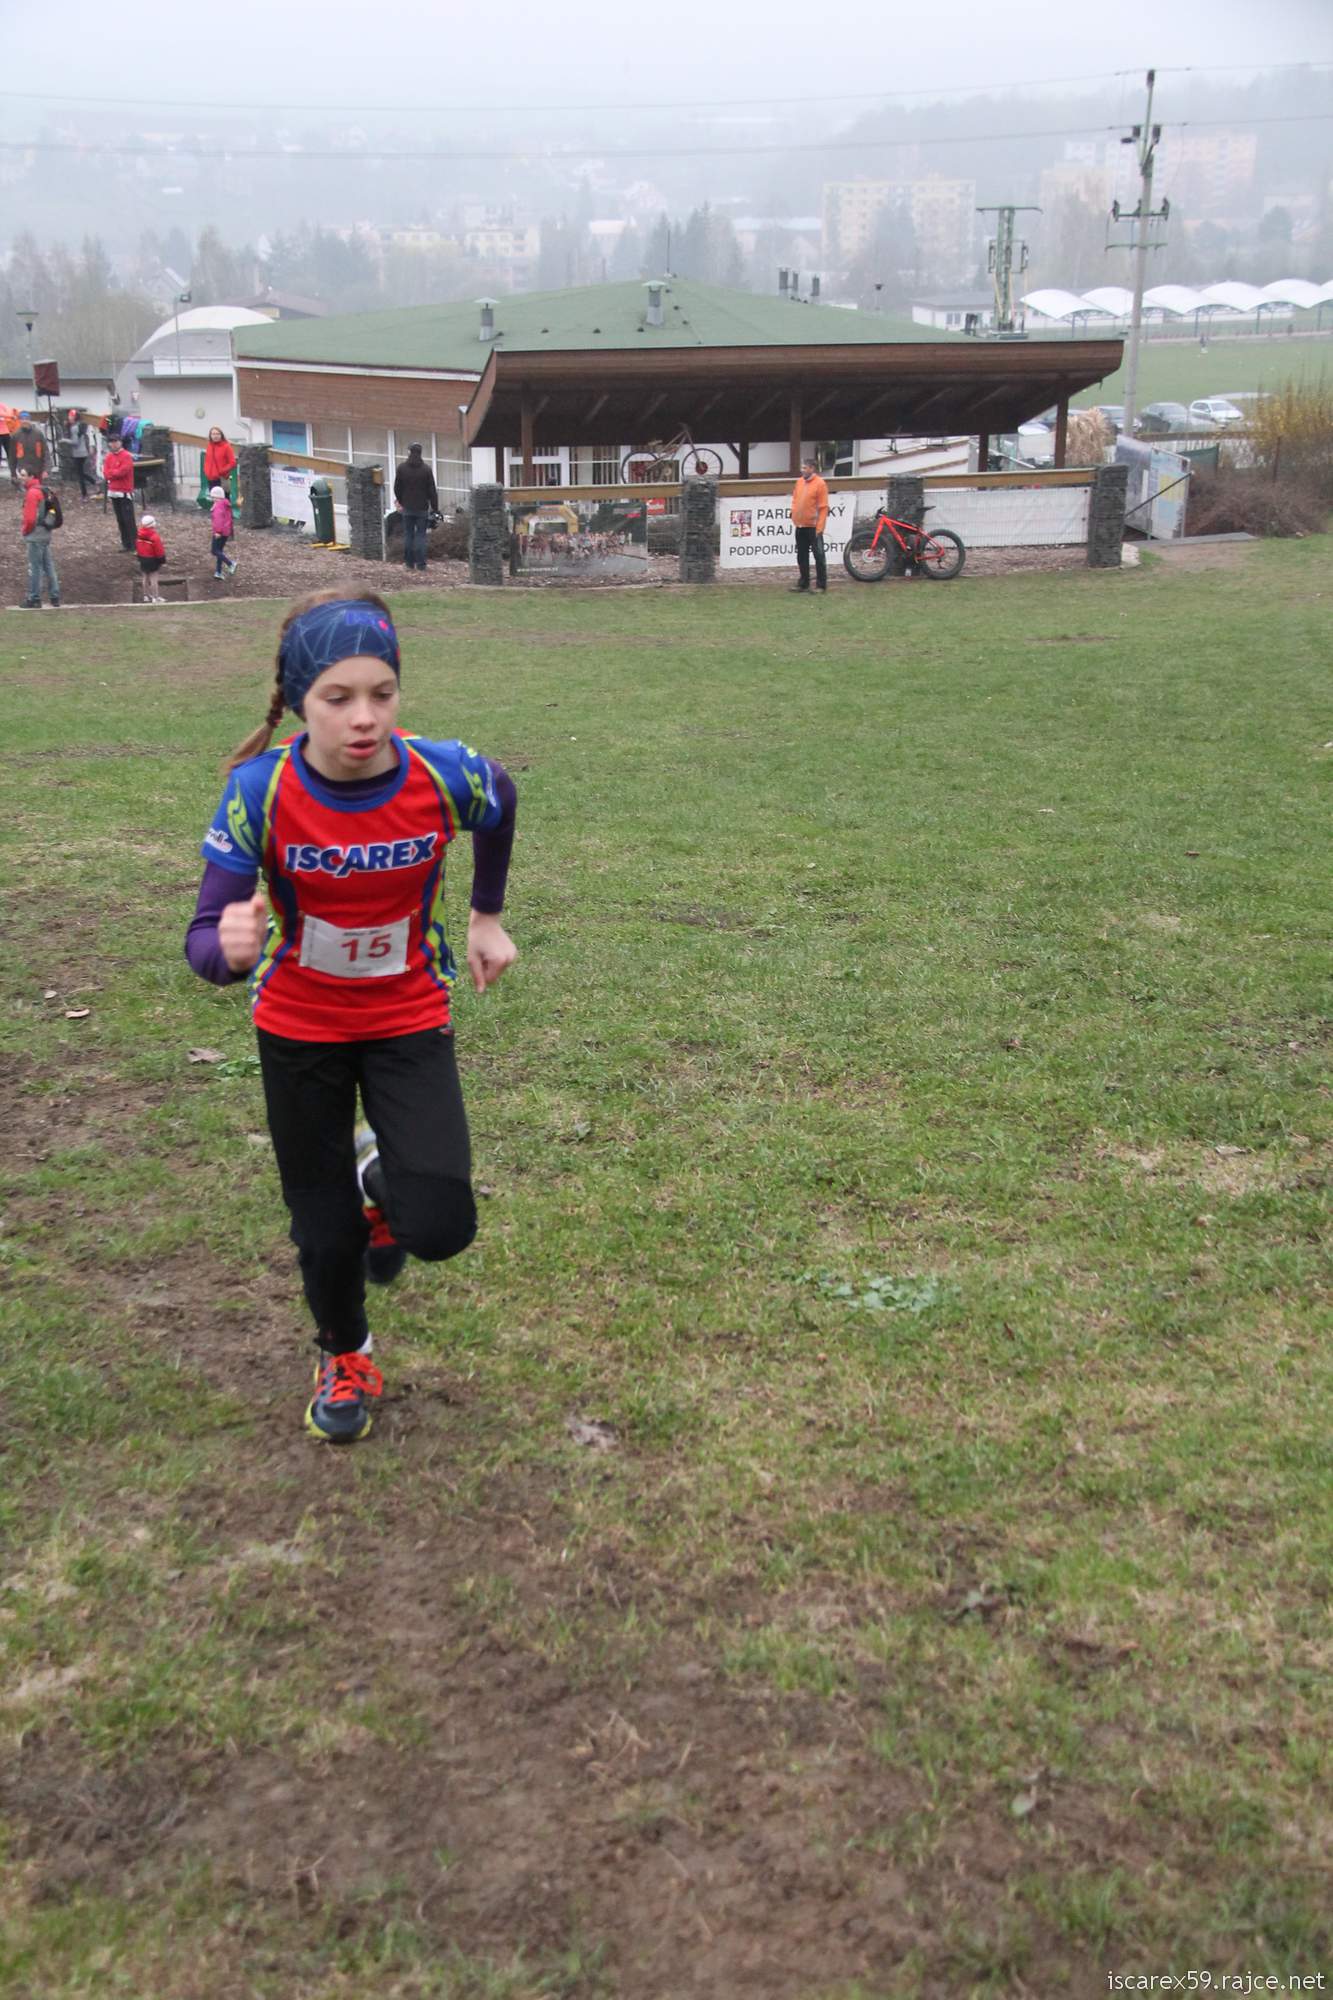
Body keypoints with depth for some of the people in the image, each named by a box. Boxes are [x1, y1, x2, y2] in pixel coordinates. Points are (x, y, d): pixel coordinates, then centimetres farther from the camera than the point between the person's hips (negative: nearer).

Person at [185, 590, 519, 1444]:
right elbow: (207, 943, -25)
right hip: (299, 1029, 0)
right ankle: (345, 1357, 44)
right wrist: (229, 948, -49)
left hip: (411, 1020, 0)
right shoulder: (261, 791, -24)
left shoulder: (445, 777, -22)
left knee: (440, 1229, -14)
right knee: (325, 1230, 9)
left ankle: (384, 1181, 25)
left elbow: (501, 802, 4)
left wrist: (488, 918, 11)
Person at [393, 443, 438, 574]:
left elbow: (397, 488, 4)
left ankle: (408, 563, 11)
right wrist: (435, 508, -1)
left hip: (407, 508, 1)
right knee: (421, 534, 2)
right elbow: (432, 490, -6)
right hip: (422, 508, -1)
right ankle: (420, 564, -1)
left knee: (408, 534, 10)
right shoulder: (426, 469, -8)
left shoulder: (402, 468, -3)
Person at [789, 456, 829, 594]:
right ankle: (803, 582, 21)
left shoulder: (819, 483, -10)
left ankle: (821, 584, 2)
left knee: (818, 555, -1)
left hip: (813, 526, -7)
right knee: (802, 555, 12)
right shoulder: (799, 481, 10)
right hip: (800, 526, 7)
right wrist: (794, 517, 9)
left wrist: (819, 527, -15)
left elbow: (823, 507, -12)